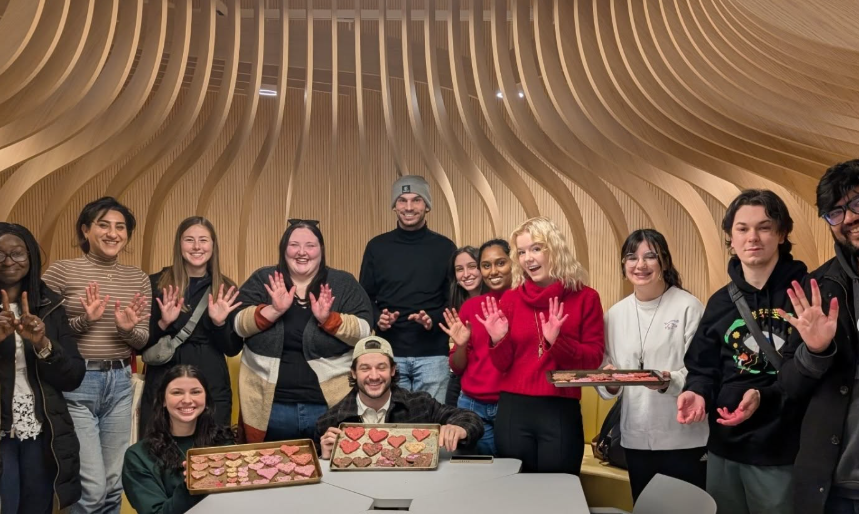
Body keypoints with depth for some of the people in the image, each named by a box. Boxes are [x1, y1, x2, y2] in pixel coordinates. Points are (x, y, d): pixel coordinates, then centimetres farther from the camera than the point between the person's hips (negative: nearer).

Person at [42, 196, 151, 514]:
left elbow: (143, 341, 8)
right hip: (74, 384, -4)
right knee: (92, 487, -5)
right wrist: (83, 321, -19)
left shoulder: (138, 278, 7)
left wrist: (128, 329, -13)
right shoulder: (60, 272, -4)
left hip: (120, 383, 4)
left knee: (114, 485, 12)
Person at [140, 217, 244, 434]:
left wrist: (219, 323, -14)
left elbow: (232, 350, 3)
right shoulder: (156, 283, 0)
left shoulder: (226, 290, 3)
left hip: (212, 389, 1)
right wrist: (163, 323, -17)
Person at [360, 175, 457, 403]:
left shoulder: (444, 247, 3)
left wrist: (434, 319, -15)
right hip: (388, 353, 1)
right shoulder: (377, 247, 6)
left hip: (432, 354, -1)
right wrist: (377, 319, -10)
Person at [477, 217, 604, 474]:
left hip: (561, 412, -1)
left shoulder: (585, 298, -1)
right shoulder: (510, 299, 3)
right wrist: (498, 339, -15)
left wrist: (557, 340, -19)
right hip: (513, 411, 2)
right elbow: (502, 365, 4)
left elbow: (594, 359, -5)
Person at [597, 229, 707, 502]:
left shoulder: (689, 307, -9)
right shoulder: (615, 313, 6)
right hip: (636, 439, 5)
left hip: (684, 440, -4)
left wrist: (669, 381, -29)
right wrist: (609, 382, -11)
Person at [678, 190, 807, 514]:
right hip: (726, 448, 4)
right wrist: (697, 392, -12)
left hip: (785, 450, -4)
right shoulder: (719, 302, 8)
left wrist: (764, 397, -24)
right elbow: (704, 368, 9)